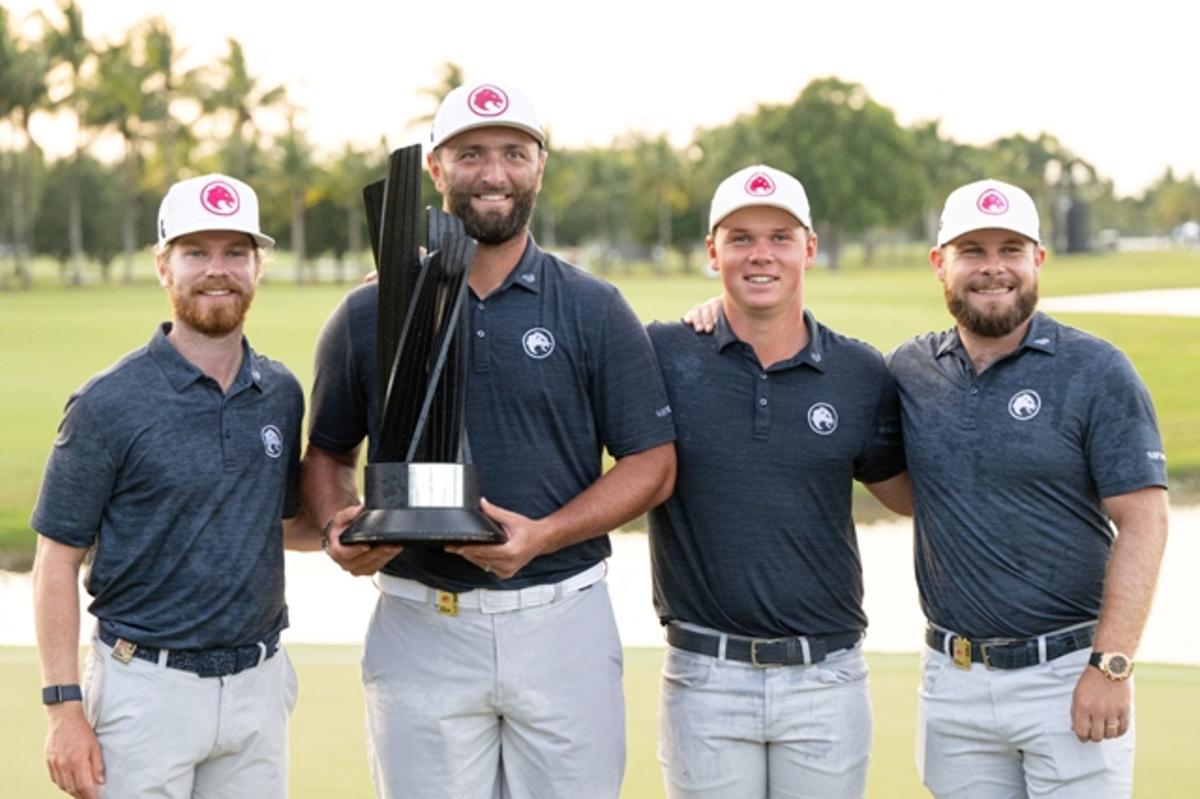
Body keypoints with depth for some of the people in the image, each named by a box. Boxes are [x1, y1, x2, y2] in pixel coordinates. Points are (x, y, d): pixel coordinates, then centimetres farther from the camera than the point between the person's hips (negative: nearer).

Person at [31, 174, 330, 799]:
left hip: (257, 685, 5)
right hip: (146, 685, -5)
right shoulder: (109, 404, -8)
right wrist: (65, 707, -12)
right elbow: (58, 560, -6)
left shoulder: (281, 394, 6)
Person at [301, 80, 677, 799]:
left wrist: (542, 536, -14)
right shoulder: (369, 315, 6)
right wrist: (340, 529, -7)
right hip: (419, 626, 1)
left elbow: (652, 463, 2)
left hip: (563, 623, 0)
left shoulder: (594, 310, 3)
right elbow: (329, 452, 16)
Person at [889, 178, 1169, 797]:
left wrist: (1111, 667, -15)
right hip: (952, 679, 4)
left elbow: (1142, 523, -7)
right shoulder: (910, 370, 7)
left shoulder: (1097, 373, -5)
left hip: (1067, 674, -4)